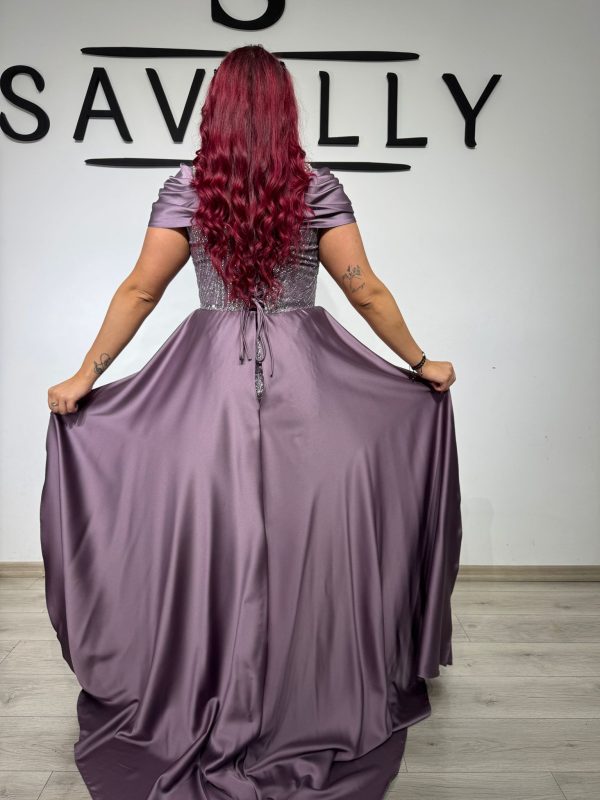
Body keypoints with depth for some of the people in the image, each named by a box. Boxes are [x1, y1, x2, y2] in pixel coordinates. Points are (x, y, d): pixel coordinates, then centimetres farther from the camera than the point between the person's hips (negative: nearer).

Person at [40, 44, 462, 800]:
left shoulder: (185, 189, 1)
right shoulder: (318, 188, 0)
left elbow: (140, 291, -2)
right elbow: (366, 292, 0)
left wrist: (85, 374, 6)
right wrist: (421, 363, 11)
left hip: (212, 377, 0)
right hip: (303, 378, 0)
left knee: (212, 540, 8)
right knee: (308, 542, 9)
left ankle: (211, 712, 24)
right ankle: (315, 708, 26)